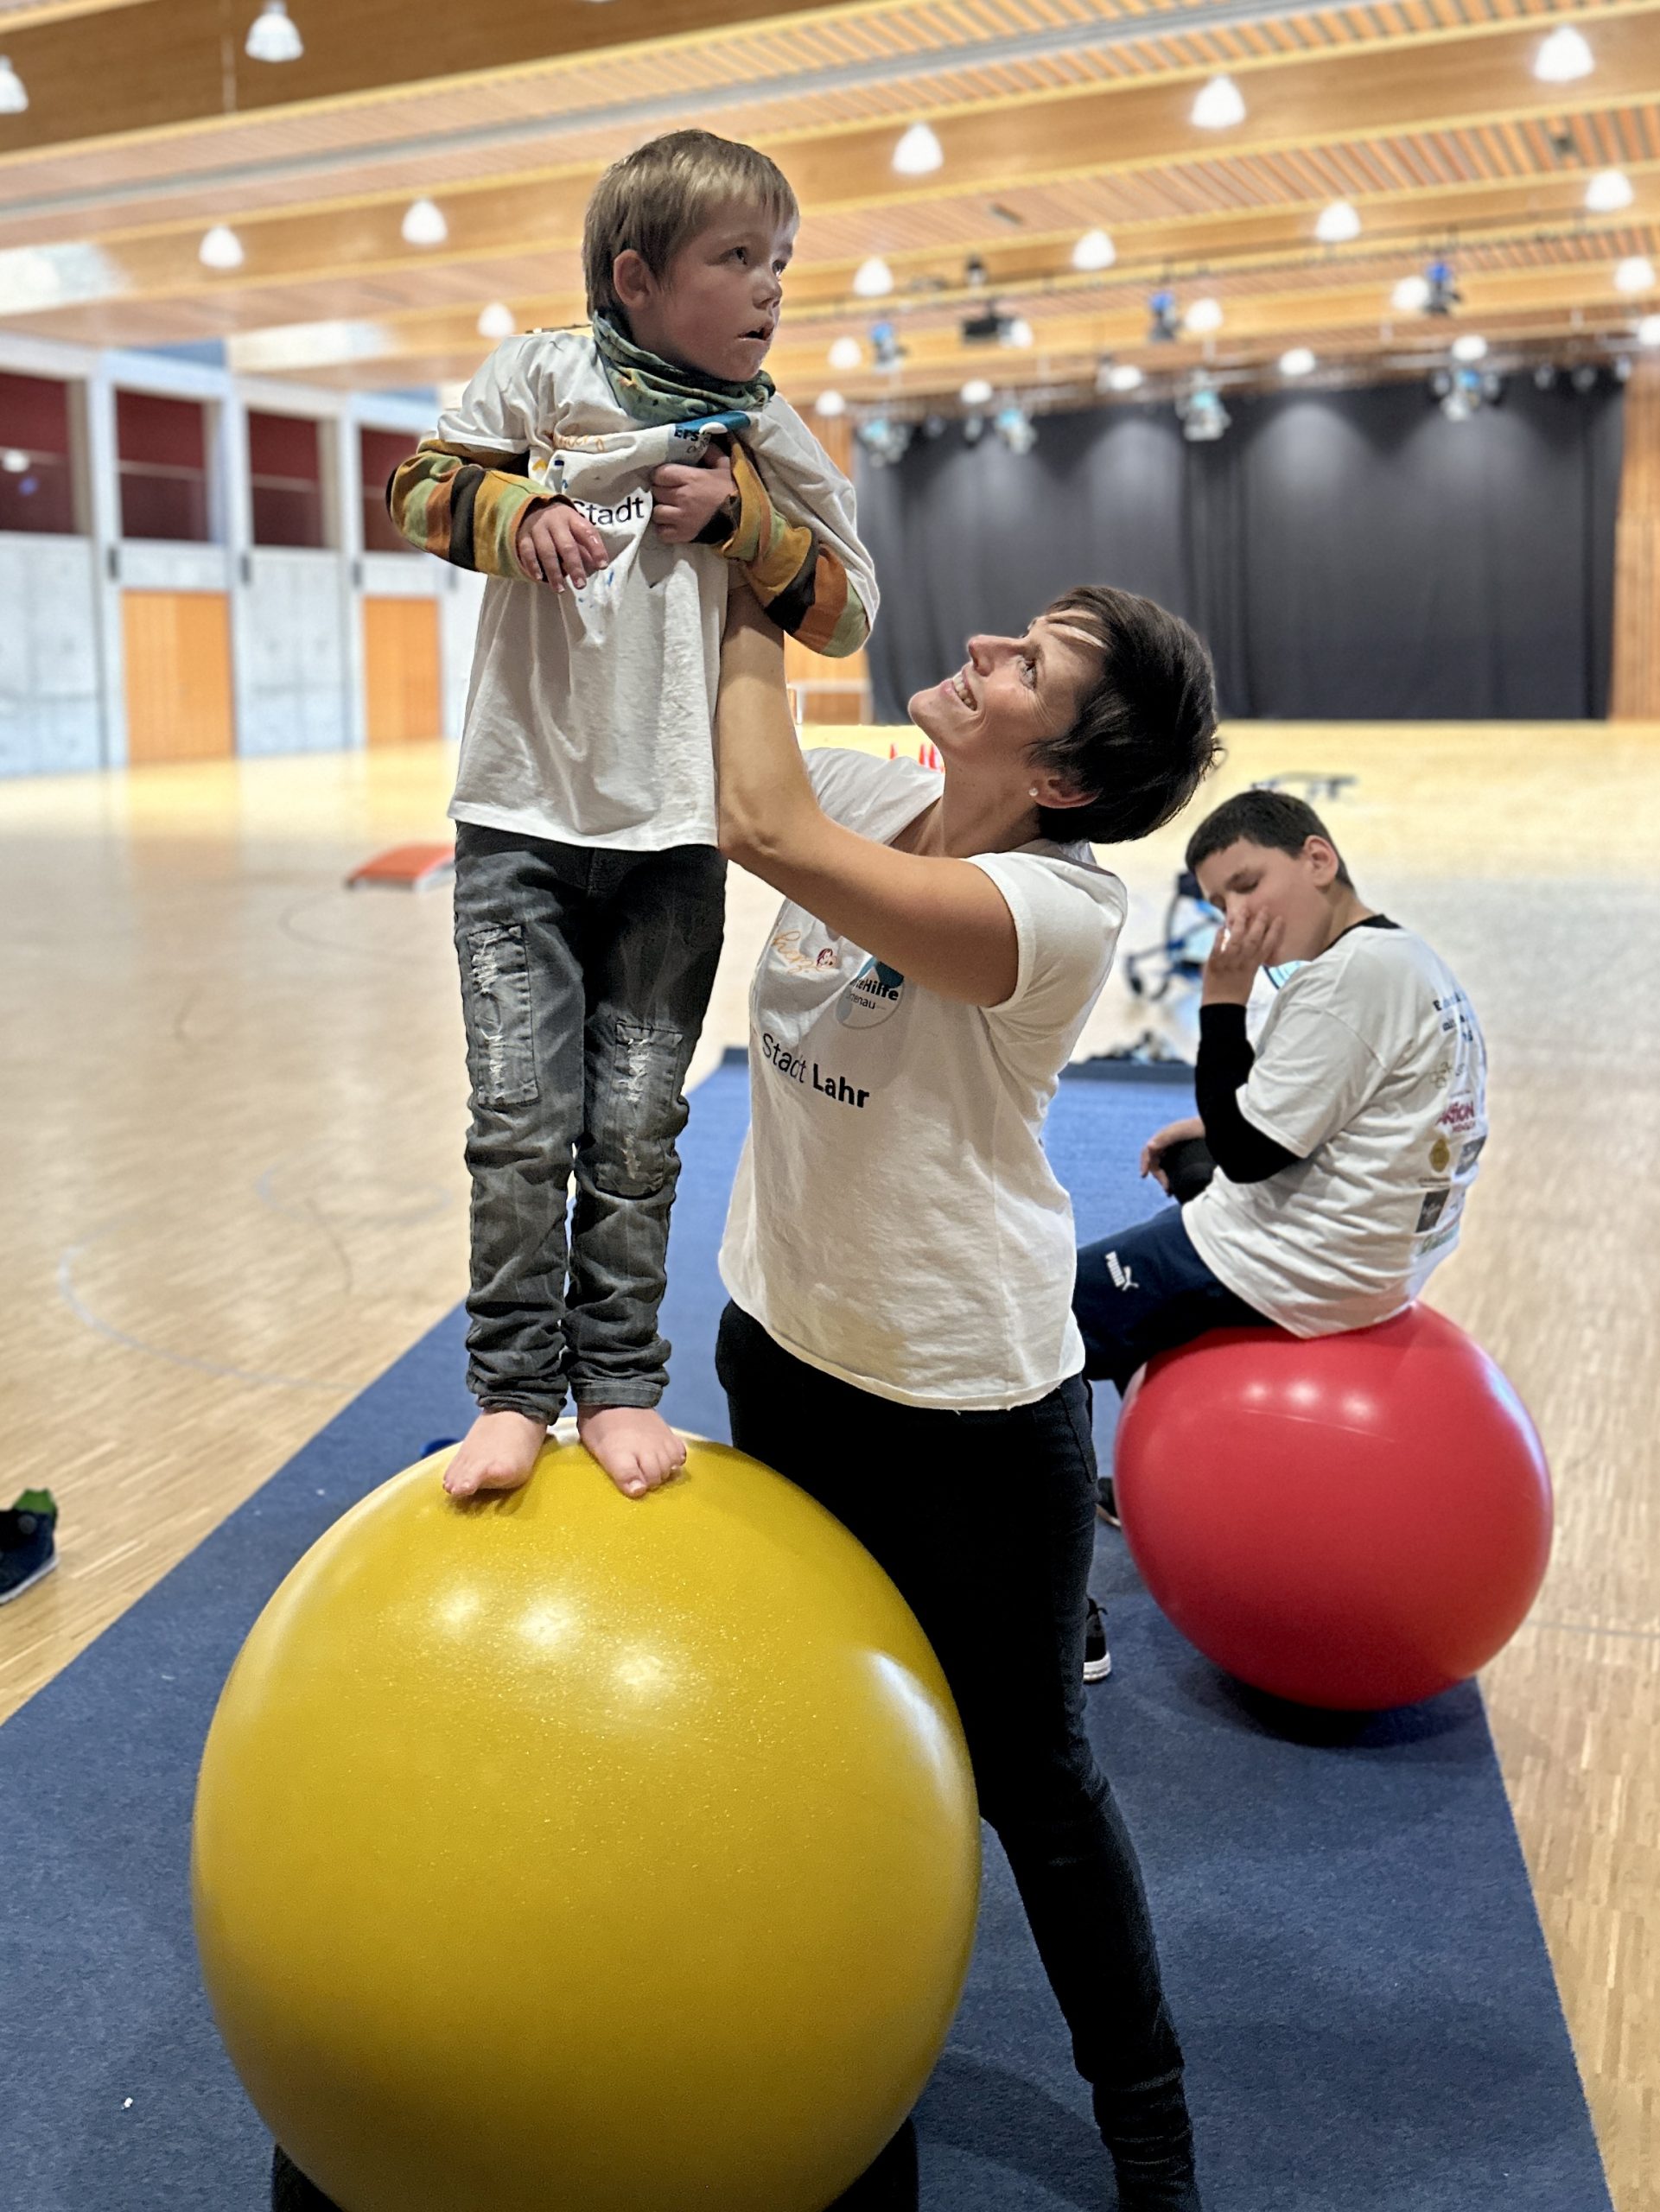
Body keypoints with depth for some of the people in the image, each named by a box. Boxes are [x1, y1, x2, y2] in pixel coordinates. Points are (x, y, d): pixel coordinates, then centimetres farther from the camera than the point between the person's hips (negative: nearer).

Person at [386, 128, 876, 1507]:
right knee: (521, 1116, -6)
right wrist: (520, 509, -12)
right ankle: (513, 1387, 7)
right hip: (524, 818, -1)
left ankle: (620, 1384, 14)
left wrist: (739, 521, -6)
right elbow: (424, 491, 7)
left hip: (677, 835, 2)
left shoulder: (770, 441, 8)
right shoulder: (541, 375, 3)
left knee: (637, 1127, 3)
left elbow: (845, 613, 8)